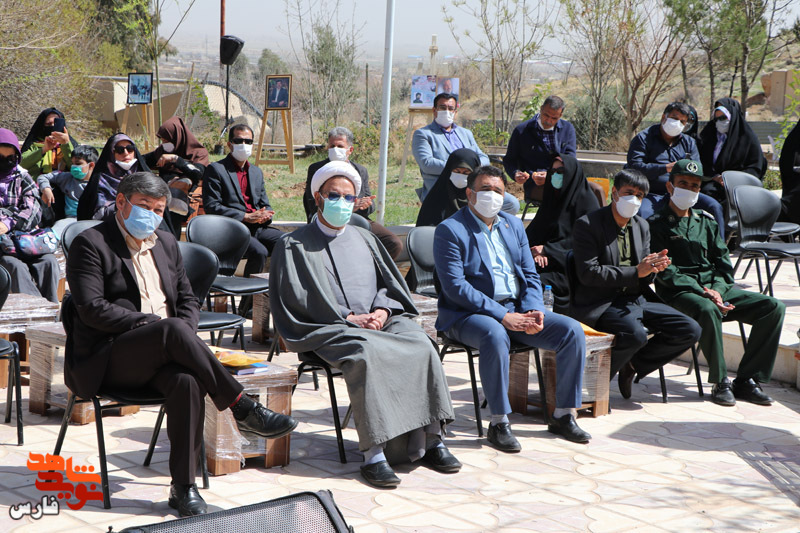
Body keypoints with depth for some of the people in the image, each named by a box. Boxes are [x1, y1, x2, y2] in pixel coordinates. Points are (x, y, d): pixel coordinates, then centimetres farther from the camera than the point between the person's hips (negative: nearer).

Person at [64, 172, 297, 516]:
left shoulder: (166, 243, 20)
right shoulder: (91, 243, -1)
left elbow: (188, 299, 21)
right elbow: (92, 309, -12)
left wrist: (183, 334, -2)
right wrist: (152, 323, -17)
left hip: (160, 356, 5)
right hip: (106, 362, -5)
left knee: (186, 381, -32)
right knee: (172, 330, -35)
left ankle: (183, 487, -28)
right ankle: (243, 410, -31)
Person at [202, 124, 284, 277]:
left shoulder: (256, 172, 24)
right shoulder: (216, 169, 2)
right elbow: (211, 206, -8)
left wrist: (265, 215, -3)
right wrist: (245, 217, -15)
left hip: (258, 227, 6)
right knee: (259, 252, -33)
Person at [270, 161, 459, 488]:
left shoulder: (364, 239, 26)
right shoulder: (295, 246, 9)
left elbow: (391, 283, 20)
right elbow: (296, 301, -2)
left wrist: (382, 309, -3)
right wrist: (347, 318, -11)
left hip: (381, 322, 5)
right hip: (330, 329, -5)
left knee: (422, 347, -25)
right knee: (366, 355, -37)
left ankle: (431, 439, -21)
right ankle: (374, 455, -39)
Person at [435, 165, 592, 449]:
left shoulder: (513, 225, 16)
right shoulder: (450, 230, -5)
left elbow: (530, 275, 15)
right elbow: (455, 287, -15)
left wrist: (533, 309, -7)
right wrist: (502, 315, -21)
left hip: (516, 310, 6)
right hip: (467, 314, -6)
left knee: (573, 330, -12)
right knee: (495, 336, -39)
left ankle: (564, 415, -1)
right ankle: (499, 423, -26)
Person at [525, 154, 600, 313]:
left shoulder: (587, 200, 0)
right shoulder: (552, 197, 19)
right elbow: (532, 231, 11)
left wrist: (548, 249, -13)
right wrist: (536, 250, -11)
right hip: (547, 260, 6)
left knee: (540, 282, -31)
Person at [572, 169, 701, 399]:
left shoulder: (642, 226, 15)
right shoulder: (588, 224, -7)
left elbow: (644, 278, 16)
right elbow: (588, 274, -17)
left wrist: (654, 267, -10)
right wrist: (636, 272, -20)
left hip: (636, 299, 7)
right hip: (600, 303, -7)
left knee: (690, 330, -6)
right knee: (636, 334, -35)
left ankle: (633, 364, 10)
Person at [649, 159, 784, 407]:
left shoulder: (706, 223, 23)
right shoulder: (658, 224, 4)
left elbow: (724, 264, 14)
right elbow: (665, 272, -8)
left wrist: (717, 290, -8)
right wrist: (702, 293, -19)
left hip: (716, 289, 6)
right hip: (680, 294, -6)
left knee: (774, 307, -12)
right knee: (708, 310, -40)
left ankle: (747, 379, -14)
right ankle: (721, 382, -24)